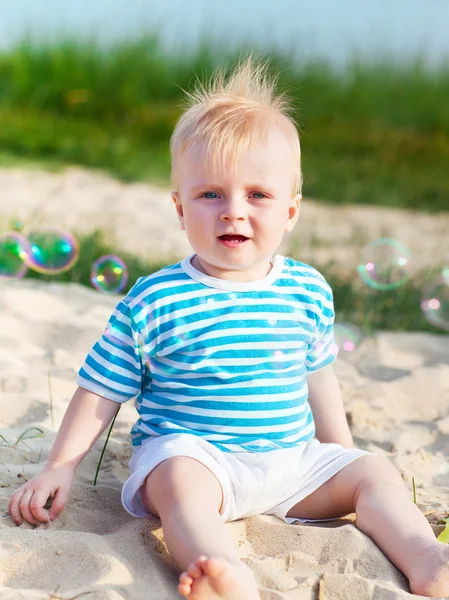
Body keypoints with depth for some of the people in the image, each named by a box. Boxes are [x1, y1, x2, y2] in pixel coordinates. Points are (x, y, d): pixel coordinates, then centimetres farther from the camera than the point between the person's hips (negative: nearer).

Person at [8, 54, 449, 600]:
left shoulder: (309, 292, 4)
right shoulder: (153, 303, -7)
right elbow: (101, 392, -1)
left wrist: (340, 447, 24)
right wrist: (60, 467, -6)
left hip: (291, 459, 5)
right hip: (190, 452, -5)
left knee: (375, 473, -7)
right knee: (182, 481, -35)